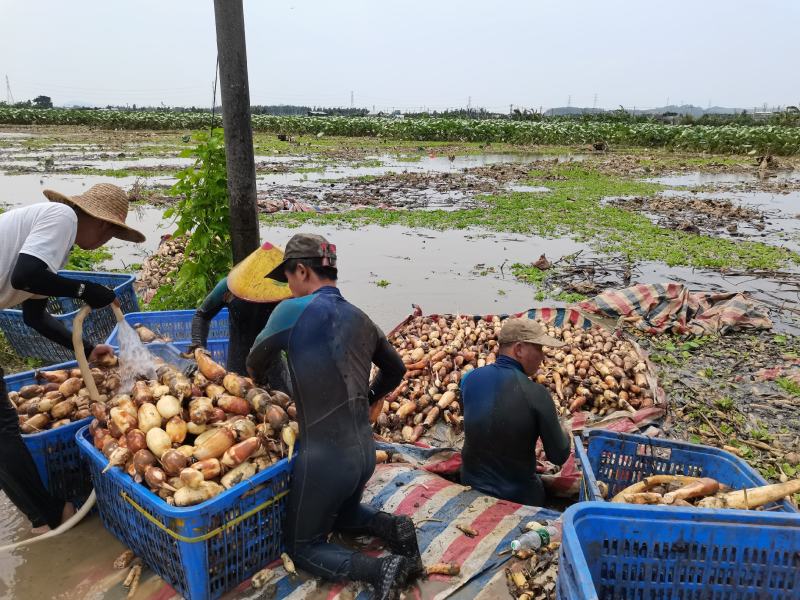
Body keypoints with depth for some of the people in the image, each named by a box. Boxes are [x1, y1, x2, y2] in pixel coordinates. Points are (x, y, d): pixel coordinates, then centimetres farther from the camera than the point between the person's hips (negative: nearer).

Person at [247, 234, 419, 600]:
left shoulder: (294, 311, -14)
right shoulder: (361, 319, 5)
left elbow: (254, 363, 3)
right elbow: (395, 370, 19)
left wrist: (256, 378, 26)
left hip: (326, 457, -7)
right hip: (365, 450, 7)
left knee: (302, 548, 15)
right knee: (343, 515, 34)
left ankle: (379, 571, -8)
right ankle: (393, 528, 6)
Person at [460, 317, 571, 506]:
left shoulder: (469, 379, -11)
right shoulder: (536, 393, -25)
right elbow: (559, 456, -14)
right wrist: (563, 433, 7)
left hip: (471, 486, 4)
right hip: (516, 496, -4)